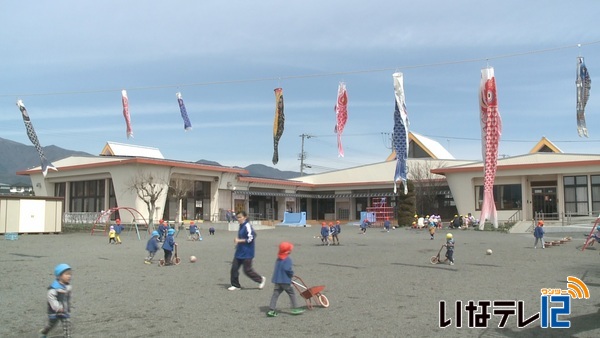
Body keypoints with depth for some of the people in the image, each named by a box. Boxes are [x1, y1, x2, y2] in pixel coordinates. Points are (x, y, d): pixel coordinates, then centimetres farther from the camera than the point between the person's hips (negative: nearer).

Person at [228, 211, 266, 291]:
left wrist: (239, 241, -21)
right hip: (239, 252, 9)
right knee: (234, 268, 6)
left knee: (247, 270, 1)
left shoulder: (247, 226, -18)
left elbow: (250, 239, -23)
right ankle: (235, 285, 17)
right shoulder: (241, 226, 9)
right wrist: (238, 243, 15)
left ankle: (261, 279, 21)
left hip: (247, 253, -9)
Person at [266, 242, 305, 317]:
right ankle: (295, 308, 10)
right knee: (291, 293, 7)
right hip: (285, 280, -7)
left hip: (277, 280, 7)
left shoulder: (278, 259, 12)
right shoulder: (288, 259, -14)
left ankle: (271, 310, 3)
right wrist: (292, 274, -5)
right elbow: (287, 269, -24)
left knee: (275, 294, 6)